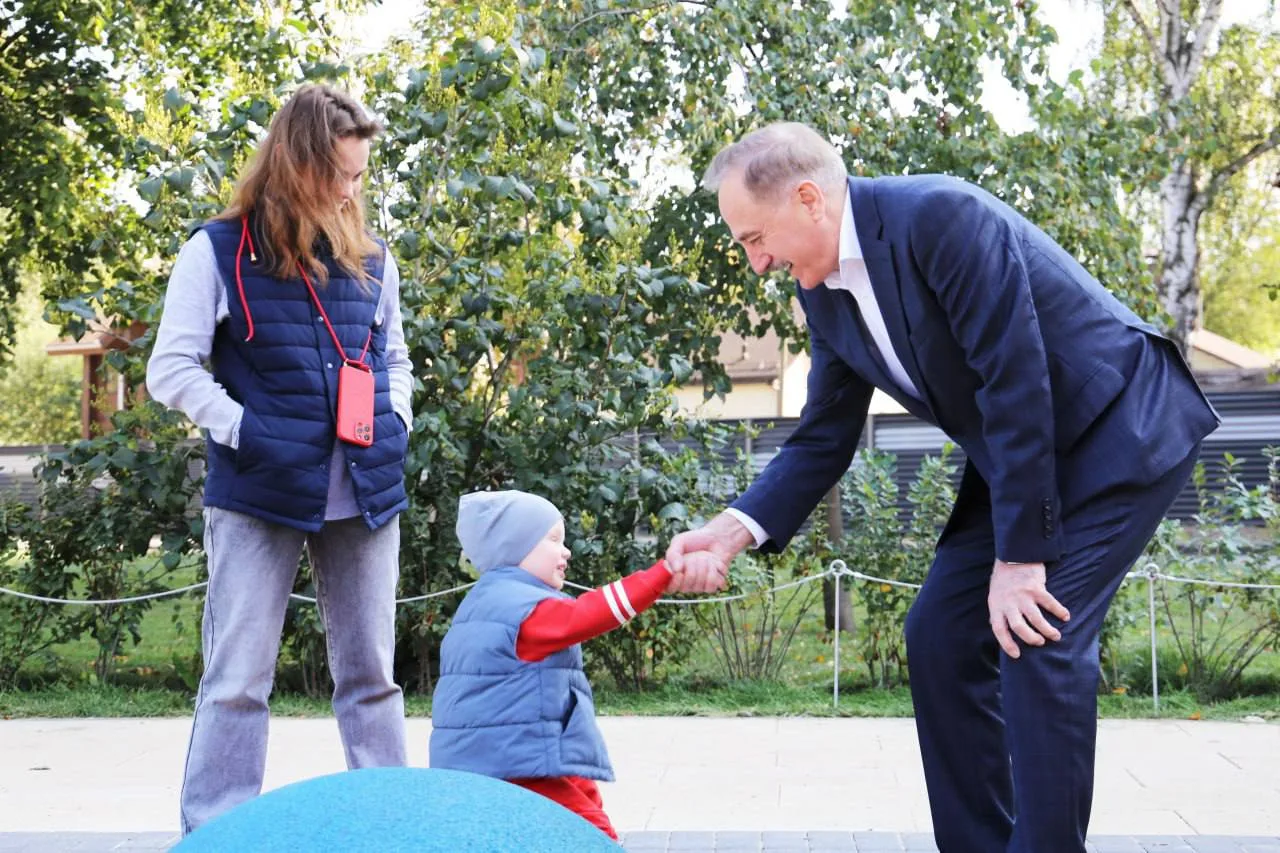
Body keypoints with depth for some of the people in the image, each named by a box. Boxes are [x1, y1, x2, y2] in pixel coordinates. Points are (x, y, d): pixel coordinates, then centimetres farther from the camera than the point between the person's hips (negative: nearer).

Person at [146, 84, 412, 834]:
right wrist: (247, 433, -12)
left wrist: (396, 423, 4)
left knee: (371, 676, 11)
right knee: (238, 682, 1)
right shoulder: (220, 252, -3)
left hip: (365, 495, 4)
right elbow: (172, 370, -4)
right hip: (259, 497, -4)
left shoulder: (371, 260, 10)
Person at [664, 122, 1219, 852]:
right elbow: (825, 438, 6)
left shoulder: (940, 216, -26)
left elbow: (1016, 383, -27)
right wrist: (735, 529, -10)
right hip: (1016, 459, 9)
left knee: (1038, 636, -20)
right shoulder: (825, 294, 0)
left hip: (1123, 428, -8)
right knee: (941, 634, 3)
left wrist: (1019, 556, -24)